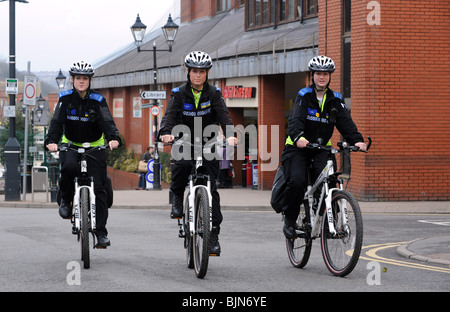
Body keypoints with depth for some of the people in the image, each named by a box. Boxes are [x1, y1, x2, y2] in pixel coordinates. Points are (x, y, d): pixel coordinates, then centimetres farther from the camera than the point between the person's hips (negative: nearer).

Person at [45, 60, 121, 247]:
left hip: (95, 146, 0)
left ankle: (101, 232, -2)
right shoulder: (65, 98, -7)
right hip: (71, 145, 0)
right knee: (69, 167, -34)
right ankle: (66, 201, -6)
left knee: (98, 187, -8)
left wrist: (113, 138, -43)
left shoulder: (98, 100, -9)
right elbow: (57, 122, -17)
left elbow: (107, 122, -22)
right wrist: (51, 141, -36)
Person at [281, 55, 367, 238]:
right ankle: (290, 220, -4)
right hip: (298, 148, -2)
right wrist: (298, 137, -42)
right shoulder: (304, 96, -4)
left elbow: (346, 122, -7)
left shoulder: (335, 100, 6)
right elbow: (295, 120, -20)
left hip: (321, 149, 3)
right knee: (297, 181, -24)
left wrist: (357, 140, -28)